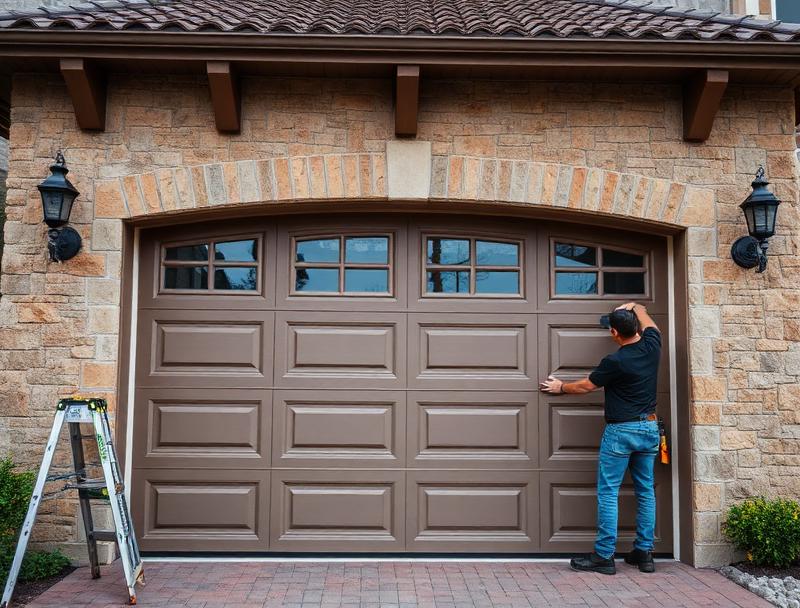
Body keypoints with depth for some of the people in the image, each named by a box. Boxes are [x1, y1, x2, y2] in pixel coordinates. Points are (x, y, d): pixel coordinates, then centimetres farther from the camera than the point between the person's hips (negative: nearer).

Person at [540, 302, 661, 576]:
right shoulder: (651, 346, -1)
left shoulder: (614, 362, -16)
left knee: (608, 493, -2)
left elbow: (586, 386, 0)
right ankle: (644, 553, 17)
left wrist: (561, 387, 16)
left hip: (620, 431, -7)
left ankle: (604, 556, -1)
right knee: (646, 491, 12)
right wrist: (634, 307, 38)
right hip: (649, 429, 7)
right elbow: (647, 320, 23)